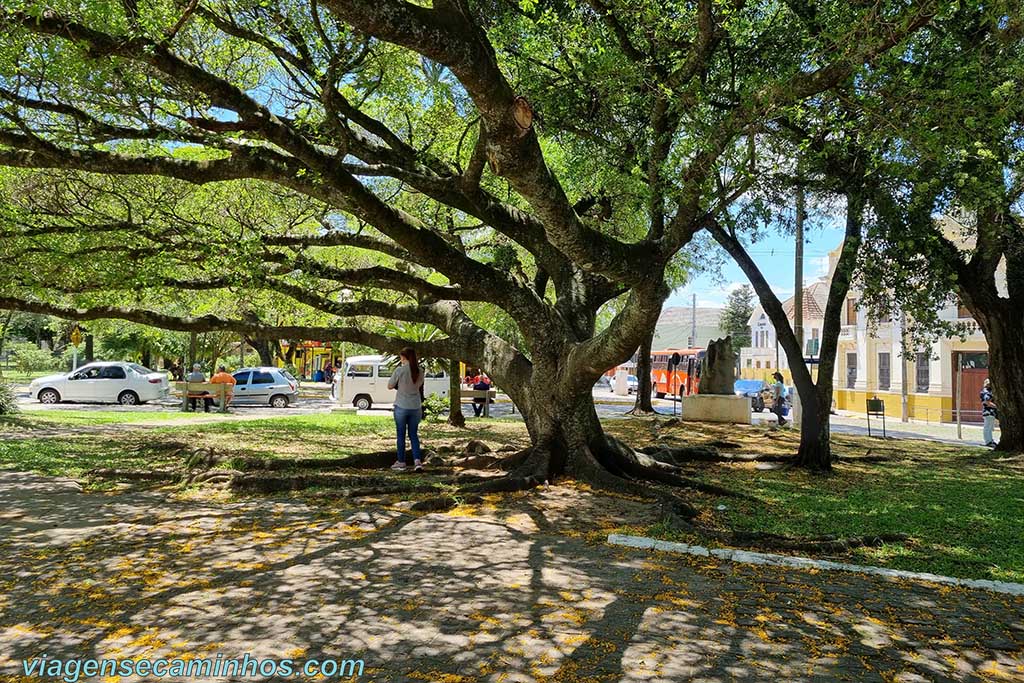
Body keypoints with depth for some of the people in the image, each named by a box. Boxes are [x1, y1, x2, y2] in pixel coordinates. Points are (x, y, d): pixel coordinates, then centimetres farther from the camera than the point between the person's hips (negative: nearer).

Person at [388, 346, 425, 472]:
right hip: (416, 407, 4)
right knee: (414, 435, 12)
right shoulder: (419, 372, 0)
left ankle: (401, 462, 18)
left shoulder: (399, 370, -13)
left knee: (401, 435, 9)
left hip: (401, 406, -4)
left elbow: (390, 386, -4)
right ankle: (417, 461, -1)